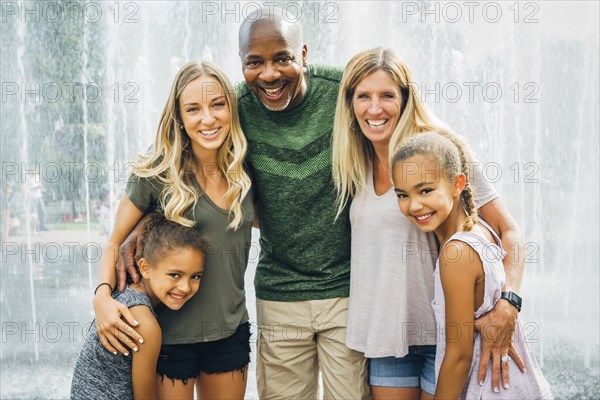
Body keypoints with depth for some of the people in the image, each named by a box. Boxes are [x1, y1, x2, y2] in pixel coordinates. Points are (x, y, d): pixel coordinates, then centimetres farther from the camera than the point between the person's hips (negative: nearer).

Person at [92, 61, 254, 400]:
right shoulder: (158, 175, -11)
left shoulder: (244, 174, -1)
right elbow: (115, 241, -3)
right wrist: (102, 295, -21)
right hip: (169, 334, -4)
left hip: (231, 331, 4)